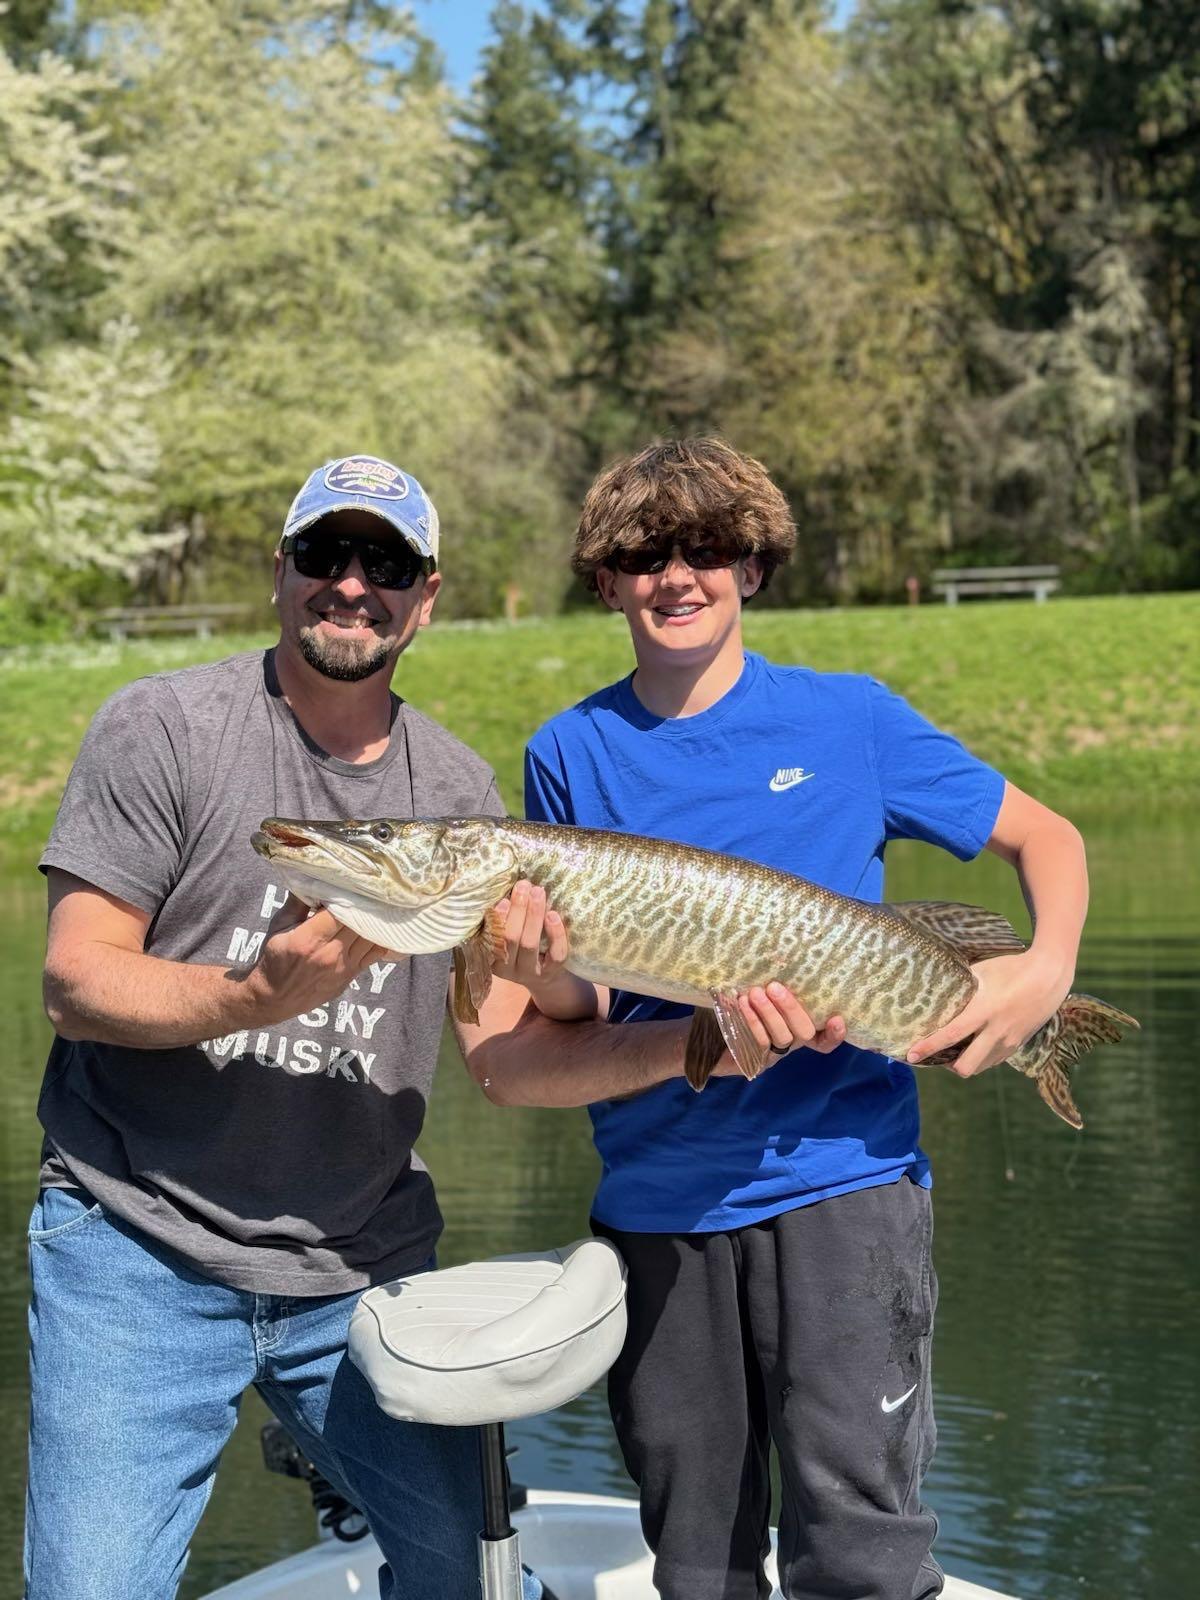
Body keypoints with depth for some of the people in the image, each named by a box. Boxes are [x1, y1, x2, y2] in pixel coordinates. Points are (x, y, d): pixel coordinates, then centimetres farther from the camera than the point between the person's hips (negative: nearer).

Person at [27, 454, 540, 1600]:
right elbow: (73, 981, -11)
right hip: (140, 1249, -4)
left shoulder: (458, 789, 6)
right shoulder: (163, 727, -6)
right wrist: (259, 995, -26)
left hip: (365, 1267, 4)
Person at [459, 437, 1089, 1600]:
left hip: (840, 1171, -2)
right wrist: (547, 971, -20)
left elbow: (1044, 838, 10)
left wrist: (1048, 970, -9)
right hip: (653, 1202, 2)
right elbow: (567, 1022, 3)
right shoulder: (571, 755, 5)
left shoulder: (848, 717, 2)